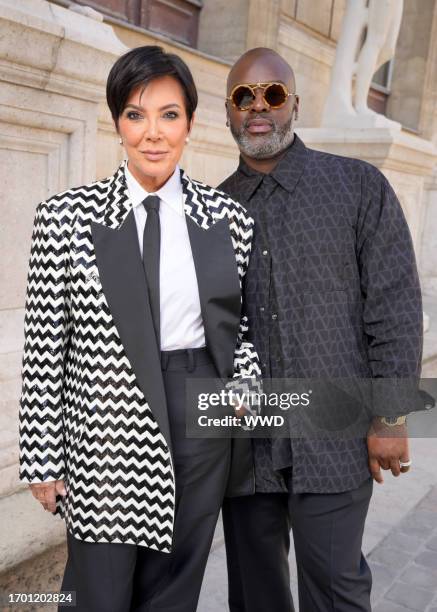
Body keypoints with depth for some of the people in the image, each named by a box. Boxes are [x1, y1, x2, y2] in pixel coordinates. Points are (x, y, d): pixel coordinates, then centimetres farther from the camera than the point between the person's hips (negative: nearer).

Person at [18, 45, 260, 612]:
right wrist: (42, 459, -3)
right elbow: (44, 348, -5)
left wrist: (245, 381, -5)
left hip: (203, 424, 3)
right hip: (105, 433, -2)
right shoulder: (67, 216, -7)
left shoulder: (227, 217, 1)